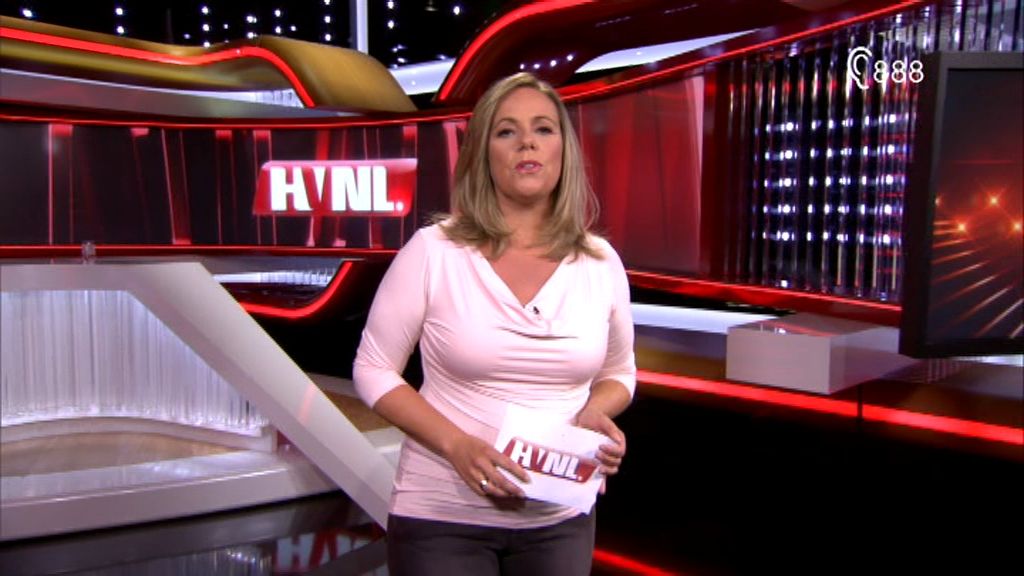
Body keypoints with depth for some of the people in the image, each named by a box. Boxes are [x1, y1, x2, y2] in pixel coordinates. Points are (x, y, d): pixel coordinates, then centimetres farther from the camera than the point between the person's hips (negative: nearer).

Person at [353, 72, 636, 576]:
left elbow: (618, 374, 11)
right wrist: (457, 445, -19)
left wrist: (594, 414, -11)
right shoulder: (433, 251, -11)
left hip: (561, 518, 3)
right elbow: (373, 369, -6)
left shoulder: (601, 263, -3)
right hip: (442, 516, -3)